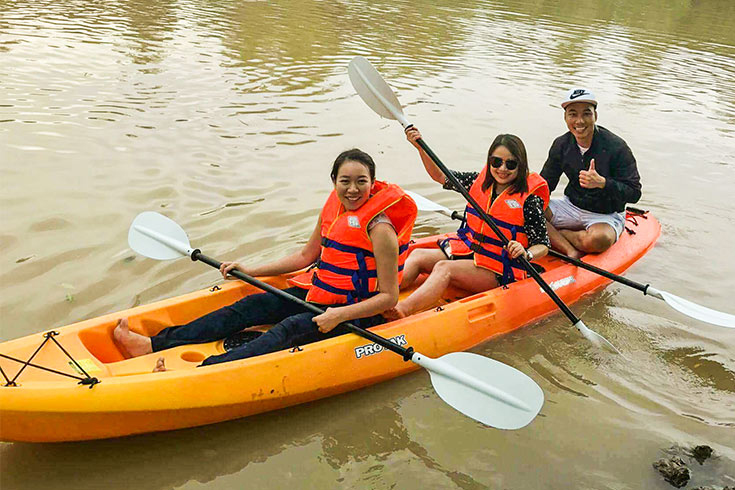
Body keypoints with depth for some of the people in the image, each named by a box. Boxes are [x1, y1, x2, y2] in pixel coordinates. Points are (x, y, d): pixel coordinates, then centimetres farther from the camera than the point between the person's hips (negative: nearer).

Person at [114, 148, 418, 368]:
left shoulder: (379, 228, -19)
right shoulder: (334, 208, 4)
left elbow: (389, 297, -19)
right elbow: (306, 255, 16)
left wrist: (340, 315, -29)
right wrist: (252, 271, 12)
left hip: (357, 311, -7)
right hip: (321, 293, 7)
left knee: (289, 329, -30)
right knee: (253, 306, -6)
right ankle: (155, 344, -9)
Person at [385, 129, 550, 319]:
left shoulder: (528, 198, -11)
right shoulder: (481, 181, 4)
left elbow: (543, 245, -10)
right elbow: (440, 176, 10)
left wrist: (525, 253, -32)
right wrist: (420, 147, -2)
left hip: (498, 269, -7)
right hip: (467, 251, 7)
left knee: (444, 268, -29)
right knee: (417, 256, -8)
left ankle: (402, 311, -47)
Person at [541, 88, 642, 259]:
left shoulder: (616, 147, -17)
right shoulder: (561, 144, -2)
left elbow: (634, 193, -17)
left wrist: (602, 183, -34)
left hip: (606, 215, -4)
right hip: (572, 206, 5)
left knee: (599, 239, -40)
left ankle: (554, 233, -11)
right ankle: (572, 253, -25)